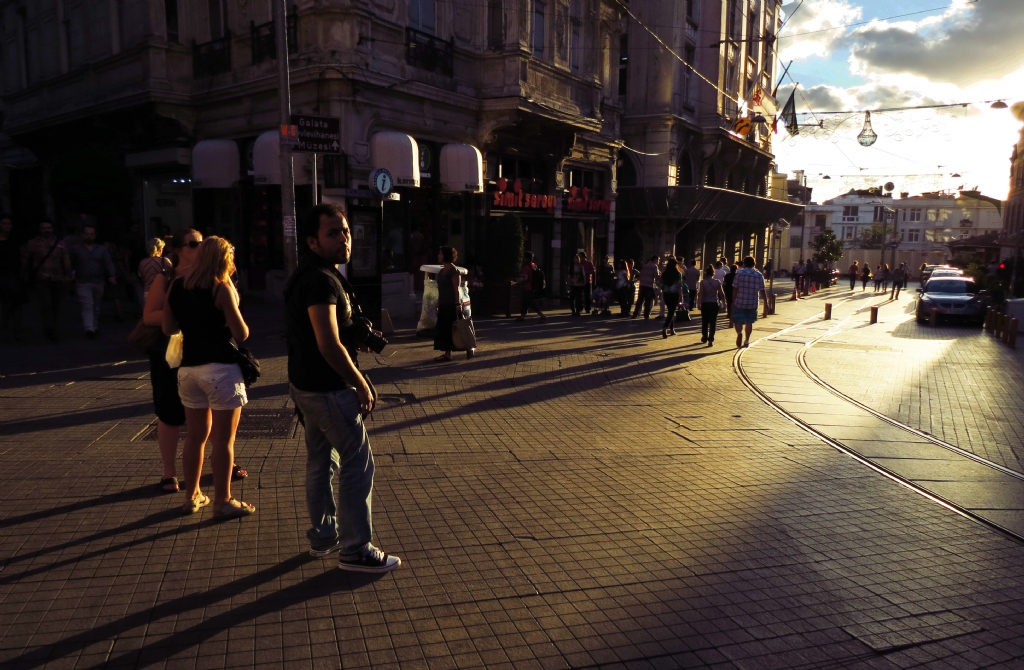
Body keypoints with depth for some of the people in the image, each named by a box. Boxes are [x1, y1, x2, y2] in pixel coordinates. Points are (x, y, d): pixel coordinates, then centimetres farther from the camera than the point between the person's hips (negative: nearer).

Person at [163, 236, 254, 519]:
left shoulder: (176, 286, 7)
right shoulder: (221, 288, -12)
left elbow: (168, 328, 11)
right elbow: (242, 334, -13)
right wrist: (234, 300, 1)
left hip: (188, 368, 7)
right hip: (221, 369, -7)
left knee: (195, 436, 18)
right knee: (223, 440, 2)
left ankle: (192, 497, 29)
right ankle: (223, 502, 9)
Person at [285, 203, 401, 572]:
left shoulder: (309, 275, 11)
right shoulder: (321, 279, -21)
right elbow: (330, 346, -27)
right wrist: (361, 385, -17)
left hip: (307, 385, 10)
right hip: (328, 389, -10)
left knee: (321, 462, 18)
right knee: (358, 466, -2)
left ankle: (323, 536, 31)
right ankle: (356, 550, 7)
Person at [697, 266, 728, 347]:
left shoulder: (703, 282, -7)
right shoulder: (717, 282, -1)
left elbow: (700, 293, -14)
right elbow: (721, 293, 1)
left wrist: (699, 303, -13)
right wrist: (723, 302, 12)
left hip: (705, 304, -1)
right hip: (714, 304, 1)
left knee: (704, 322, 15)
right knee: (713, 322, 2)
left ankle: (704, 337, 26)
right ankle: (711, 340, -5)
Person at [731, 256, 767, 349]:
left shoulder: (739, 273, -5)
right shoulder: (759, 275, 1)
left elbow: (735, 289, -6)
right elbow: (762, 291, 0)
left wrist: (733, 301, 2)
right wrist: (766, 302, 10)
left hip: (739, 302, -2)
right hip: (752, 303, 2)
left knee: (737, 320, 3)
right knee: (749, 322, 14)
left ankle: (739, 332, -25)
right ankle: (747, 341, 18)